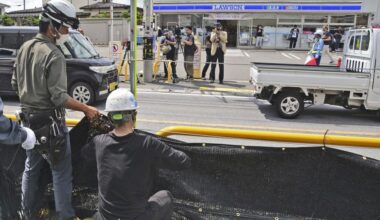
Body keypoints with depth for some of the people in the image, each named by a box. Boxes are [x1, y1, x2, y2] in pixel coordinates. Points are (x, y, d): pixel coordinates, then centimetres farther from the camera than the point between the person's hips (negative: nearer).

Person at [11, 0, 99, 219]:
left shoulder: (24, 48, 6)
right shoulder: (53, 55, -21)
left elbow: (15, 83, 14)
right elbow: (59, 97, -23)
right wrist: (86, 109, -15)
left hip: (28, 118, 9)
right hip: (50, 122, -9)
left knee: (31, 168, 19)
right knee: (61, 173, 3)